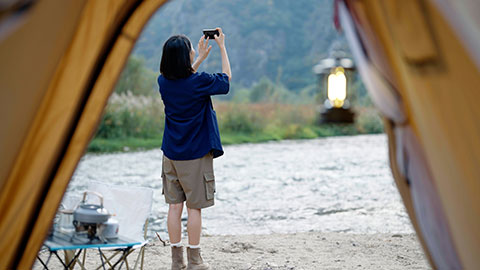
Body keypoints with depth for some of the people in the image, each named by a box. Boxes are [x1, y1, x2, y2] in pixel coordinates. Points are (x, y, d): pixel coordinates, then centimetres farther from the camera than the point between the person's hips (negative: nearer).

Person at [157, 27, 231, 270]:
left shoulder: (164, 82, 0)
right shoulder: (199, 82, -15)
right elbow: (226, 78, 3)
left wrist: (201, 57, 30)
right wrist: (222, 47, 12)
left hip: (171, 154, 5)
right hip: (196, 154, -5)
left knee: (174, 205, 7)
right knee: (194, 207, 2)